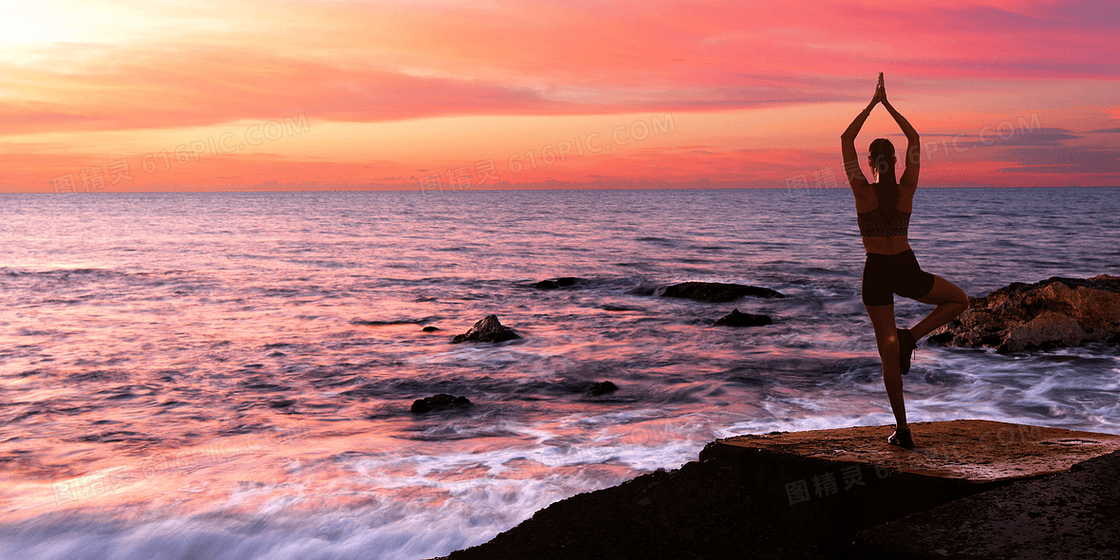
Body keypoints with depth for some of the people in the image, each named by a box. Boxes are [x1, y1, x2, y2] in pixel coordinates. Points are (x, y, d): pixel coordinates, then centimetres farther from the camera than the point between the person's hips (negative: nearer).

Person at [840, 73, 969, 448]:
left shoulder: (862, 191, -9)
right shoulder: (907, 189, -4)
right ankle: (910, 337, 2)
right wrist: (887, 104, 12)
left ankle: (902, 429, 5)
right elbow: (914, 139, 9)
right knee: (959, 301, 26)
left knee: (888, 352, 6)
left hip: (877, 273, 0)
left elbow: (846, 139, -1)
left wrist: (873, 103, 5)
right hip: (907, 270, 0)